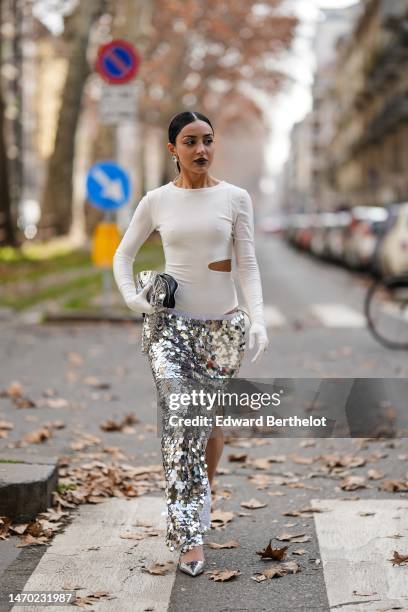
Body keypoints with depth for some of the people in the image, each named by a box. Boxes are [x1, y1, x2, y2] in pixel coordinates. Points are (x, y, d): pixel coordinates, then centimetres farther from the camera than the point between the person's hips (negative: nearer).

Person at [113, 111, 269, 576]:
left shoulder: (235, 198, 1)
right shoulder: (156, 201, 2)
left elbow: (248, 265, 0)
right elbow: (123, 255, 13)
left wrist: (258, 320, -12)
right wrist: (132, 297, -3)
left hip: (223, 324, 1)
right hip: (170, 323, -1)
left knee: (212, 421, 9)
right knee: (179, 421, -13)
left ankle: (202, 497, 36)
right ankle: (189, 536, -11)